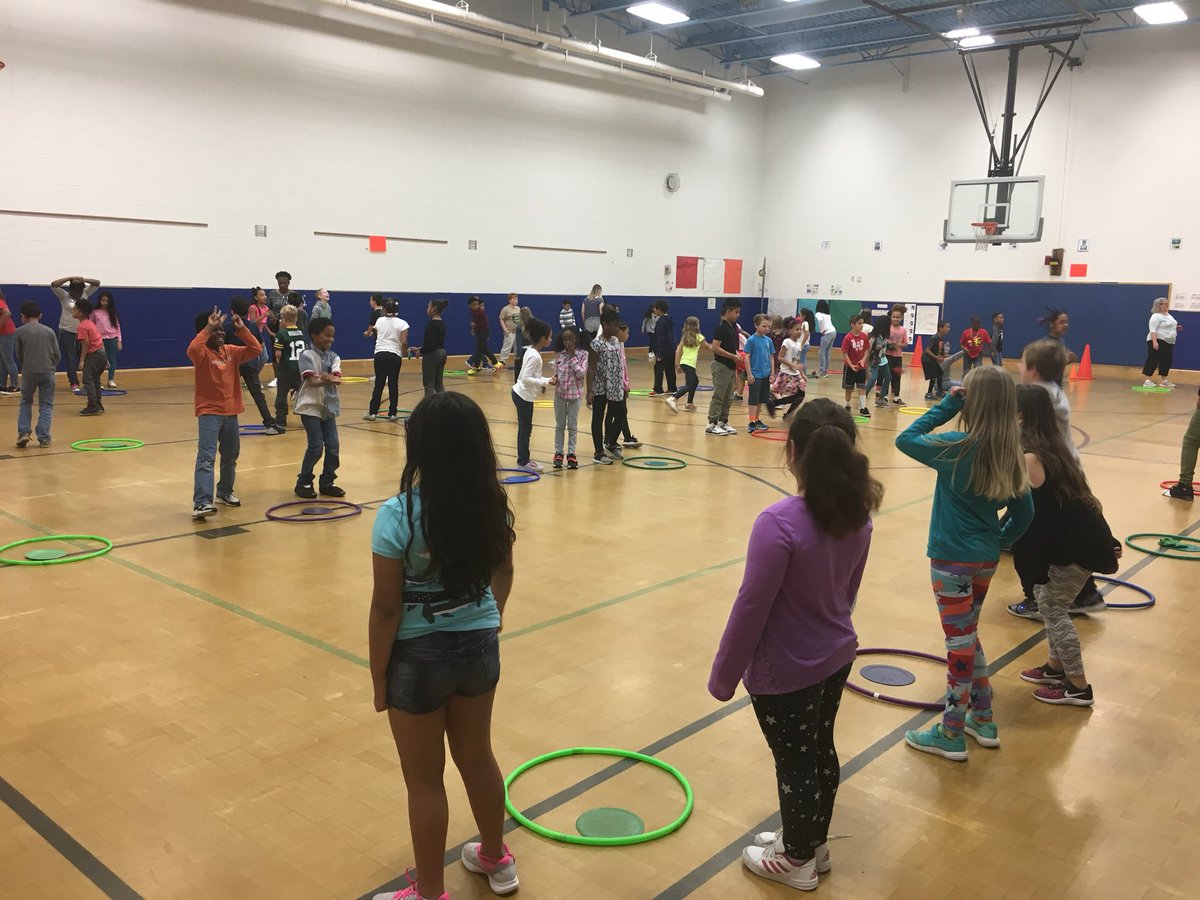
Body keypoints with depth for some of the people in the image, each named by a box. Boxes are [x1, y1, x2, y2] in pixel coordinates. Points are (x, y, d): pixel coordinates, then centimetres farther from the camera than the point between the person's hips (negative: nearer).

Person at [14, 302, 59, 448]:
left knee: (25, 402, 19)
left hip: (28, 372, 0)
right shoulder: (49, 331, 4)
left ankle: (23, 432, 5)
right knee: (46, 406, 7)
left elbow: (19, 355, 7)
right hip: (48, 372, 0)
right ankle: (44, 439, -1)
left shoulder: (20, 331, 1)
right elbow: (57, 354, 4)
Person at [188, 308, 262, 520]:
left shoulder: (231, 352, 7)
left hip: (230, 412, 7)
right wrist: (208, 328, -30)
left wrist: (241, 329, -7)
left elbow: (255, 350, 0)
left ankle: (225, 491, 40)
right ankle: (201, 503, -21)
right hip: (209, 413, -7)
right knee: (206, 457, -16)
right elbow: (192, 350, -33)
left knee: (230, 456, 20)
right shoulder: (202, 354, -10)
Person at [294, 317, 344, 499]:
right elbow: (312, 381, -20)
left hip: (328, 406, 6)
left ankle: (327, 483, 17)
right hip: (310, 407, -6)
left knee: (333, 446, 3)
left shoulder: (333, 357, 8)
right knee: (316, 446, -9)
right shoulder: (306, 355, -9)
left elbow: (337, 379, -7)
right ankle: (303, 483, 7)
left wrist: (325, 376, -28)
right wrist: (329, 379, -36)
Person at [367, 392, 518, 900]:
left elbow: (387, 609, -18)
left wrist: (378, 676, -5)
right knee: (477, 757, 25)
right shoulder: (493, 505, -7)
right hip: (479, 646, 5)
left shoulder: (398, 515, -23)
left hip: (419, 658, -5)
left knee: (424, 781, 13)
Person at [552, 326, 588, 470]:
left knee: (573, 426, 6)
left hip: (575, 394, -2)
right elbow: (556, 372, 8)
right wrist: (554, 379, -14)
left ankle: (571, 454, 14)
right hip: (560, 393, 2)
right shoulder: (559, 354, 1)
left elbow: (582, 374, -16)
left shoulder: (583, 354, -8)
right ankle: (558, 453, 17)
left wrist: (572, 357, -17)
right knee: (559, 425, 10)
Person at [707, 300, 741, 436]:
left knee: (728, 398, 13)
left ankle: (723, 422, 21)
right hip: (721, 365, -9)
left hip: (730, 366, 9)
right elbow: (715, 348, -21)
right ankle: (712, 425, -2)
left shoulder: (732, 327, 13)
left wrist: (737, 356, 6)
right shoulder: (721, 327, -14)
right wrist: (733, 356, -18)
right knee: (718, 396, -6)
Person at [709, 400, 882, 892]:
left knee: (794, 764, 13)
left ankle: (797, 861, 35)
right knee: (821, 751, 24)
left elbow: (751, 607, -24)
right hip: (836, 657, 7)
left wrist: (723, 676, -11)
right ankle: (813, 843, 46)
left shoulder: (779, 522, -30)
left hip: (785, 672, -7)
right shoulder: (857, 515, -6)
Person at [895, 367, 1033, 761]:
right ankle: (982, 719, 34)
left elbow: (905, 440, -8)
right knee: (968, 636, 22)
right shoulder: (1009, 453, 0)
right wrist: (1000, 542, 17)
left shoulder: (959, 448, -20)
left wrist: (945, 407, -6)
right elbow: (1024, 512, 5)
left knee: (960, 643, 2)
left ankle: (951, 735, 16)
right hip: (986, 559, 7)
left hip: (953, 559, -7)